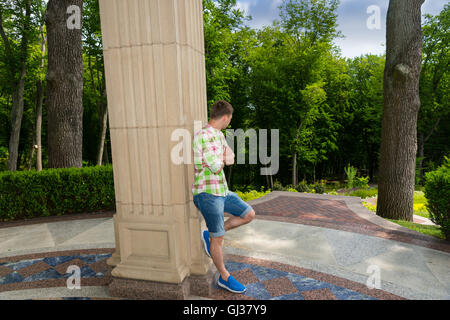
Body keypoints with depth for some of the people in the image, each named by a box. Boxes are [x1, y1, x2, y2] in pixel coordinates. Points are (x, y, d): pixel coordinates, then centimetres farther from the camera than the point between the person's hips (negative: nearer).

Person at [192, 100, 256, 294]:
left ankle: (210, 235, 20)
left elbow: (231, 158, 12)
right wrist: (224, 156, -1)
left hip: (221, 191, 9)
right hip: (207, 193, -9)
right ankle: (224, 278, 25)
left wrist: (226, 157, -11)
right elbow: (216, 167, -21)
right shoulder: (206, 136, -19)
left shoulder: (218, 135, 12)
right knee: (218, 239, 4)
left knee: (249, 214, 13)